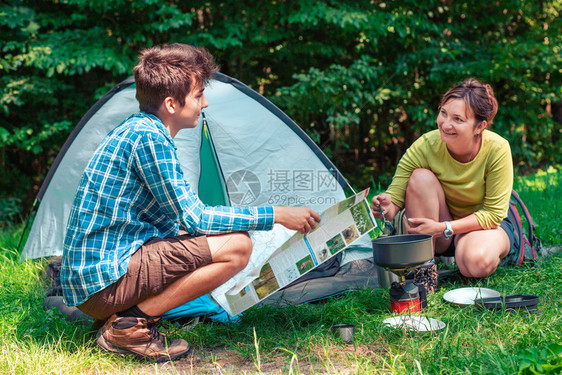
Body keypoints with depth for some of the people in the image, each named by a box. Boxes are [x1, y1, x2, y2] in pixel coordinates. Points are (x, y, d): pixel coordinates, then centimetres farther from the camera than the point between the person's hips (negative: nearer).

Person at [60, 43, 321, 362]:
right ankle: (130, 325, -10)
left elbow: (169, 221, 22)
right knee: (238, 245, -14)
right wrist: (276, 215, -8)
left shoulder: (133, 129, 15)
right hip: (105, 282, -10)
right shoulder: (148, 137, -16)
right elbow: (193, 218, -15)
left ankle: (124, 318, 10)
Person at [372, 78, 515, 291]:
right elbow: (394, 198, -19)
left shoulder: (497, 149, -25)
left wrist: (443, 228, -31)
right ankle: (425, 266, -20)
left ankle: (493, 251, 0)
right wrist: (387, 207, -45)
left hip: (487, 225, -2)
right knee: (421, 177, -28)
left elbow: (494, 213, -20)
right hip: (440, 236, 2)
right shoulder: (426, 146, -23)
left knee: (476, 262, -37)